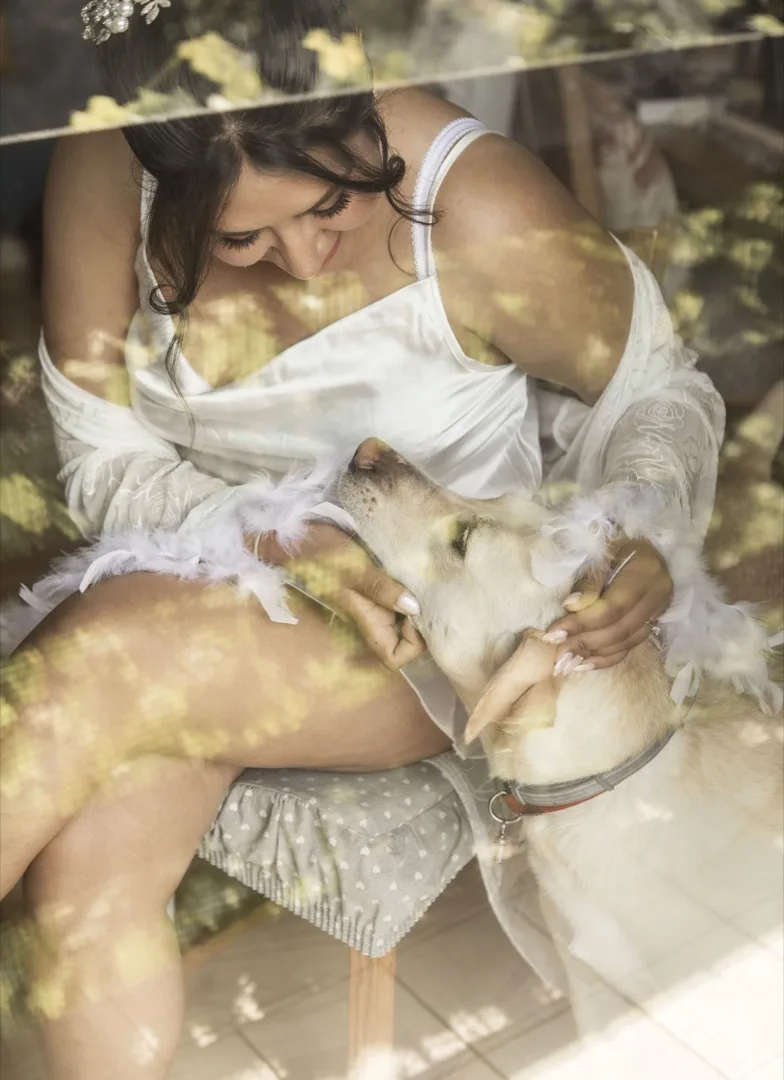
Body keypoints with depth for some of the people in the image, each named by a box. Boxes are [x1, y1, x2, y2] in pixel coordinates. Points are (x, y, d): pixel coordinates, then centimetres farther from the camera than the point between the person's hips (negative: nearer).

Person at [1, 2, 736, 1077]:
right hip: (212, 567, 3)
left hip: (437, 625, -3)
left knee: (91, 658, -28)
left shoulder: (484, 213, -21)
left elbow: (659, 391, -4)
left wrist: (643, 532, -25)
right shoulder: (103, 175, -13)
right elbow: (108, 463, -7)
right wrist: (286, 540, -24)